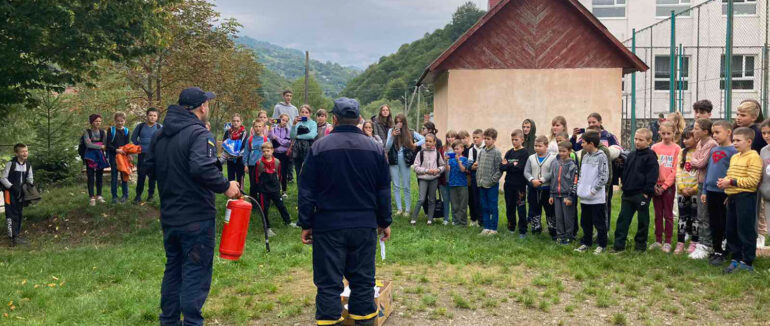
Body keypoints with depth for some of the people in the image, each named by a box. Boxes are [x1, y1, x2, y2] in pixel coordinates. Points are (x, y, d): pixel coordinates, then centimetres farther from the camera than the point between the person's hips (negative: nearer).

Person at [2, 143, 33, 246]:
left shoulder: (28, 165, 3)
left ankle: (17, 235, 22)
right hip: (10, 192, -6)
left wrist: (31, 183, -8)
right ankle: (13, 237, -8)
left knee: (19, 214, 12)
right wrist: (13, 187, -19)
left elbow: (30, 178, 13)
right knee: (11, 214, -9)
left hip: (20, 192, 6)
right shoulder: (11, 164, -14)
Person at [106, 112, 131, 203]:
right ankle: (114, 196, 8)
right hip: (113, 156, -1)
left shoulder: (126, 131, 7)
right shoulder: (111, 130, 0)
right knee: (114, 176, 2)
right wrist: (116, 150, -20)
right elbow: (108, 145, -4)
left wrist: (126, 152, -12)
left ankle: (125, 195, 14)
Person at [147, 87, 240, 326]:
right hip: (197, 217, -8)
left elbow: (150, 166, 17)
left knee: (173, 269, 19)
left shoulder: (159, 135, 9)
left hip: (169, 216, 8)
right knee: (196, 273, 0)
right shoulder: (199, 133, -17)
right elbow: (203, 169, -32)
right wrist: (225, 186, -19)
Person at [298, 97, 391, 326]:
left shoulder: (319, 147, -5)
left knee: (328, 282, 4)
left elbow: (307, 191, -3)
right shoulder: (375, 149, 2)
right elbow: (383, 190, 8)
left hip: (328, 225, -2)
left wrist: (306, 224, 4)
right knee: (363, 280, 11)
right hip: (365, 226, 2)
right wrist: (385, 222, 16)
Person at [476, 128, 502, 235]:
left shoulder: (496, 152, -10)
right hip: (482, 185, 6)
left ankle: (493, 228, 11)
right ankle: (486, 227, 21)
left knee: (493, 207, 2)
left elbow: (499, 170, -13)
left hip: (492, 185, -6)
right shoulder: (482, 151, 9)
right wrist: (478, 179, 5)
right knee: (484, 207, 12)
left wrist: (492, 180, -16)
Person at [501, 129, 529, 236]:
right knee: (509, 207, 12)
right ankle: (511, 227, 25)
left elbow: (520, 168, -18)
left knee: (521, 208, -1)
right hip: (509, 184, 5)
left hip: (520, 185, -5)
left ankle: (522, 230, 6)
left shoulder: (524, 153, -5)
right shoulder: (509, 152, 10)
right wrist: (513, 165, -15)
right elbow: (501, 167, -1)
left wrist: (507, 165, -8)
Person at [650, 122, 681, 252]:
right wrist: (654, 184, -8)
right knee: (658, 214, 10)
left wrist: (664, 186, -12)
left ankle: (667, 242, 10)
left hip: (669, 185, -3)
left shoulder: (676, 149, -5)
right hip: (656, 185, 3)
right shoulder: (655, 148, 3)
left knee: (668, 215, 3)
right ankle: (658, 240, 17)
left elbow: (675, 170, -8)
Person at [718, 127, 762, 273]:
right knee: (730, 230, 13)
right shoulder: (734, 157, 15)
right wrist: (724, 182, 3)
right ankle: (736, 259, 25)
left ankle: (747, 262, 9)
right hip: (732, 196, 9)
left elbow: (753, 180, -19)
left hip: (746, 197, -8)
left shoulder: (753, 157, -11)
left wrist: (732, 182, -19)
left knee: (746, 231, -1)